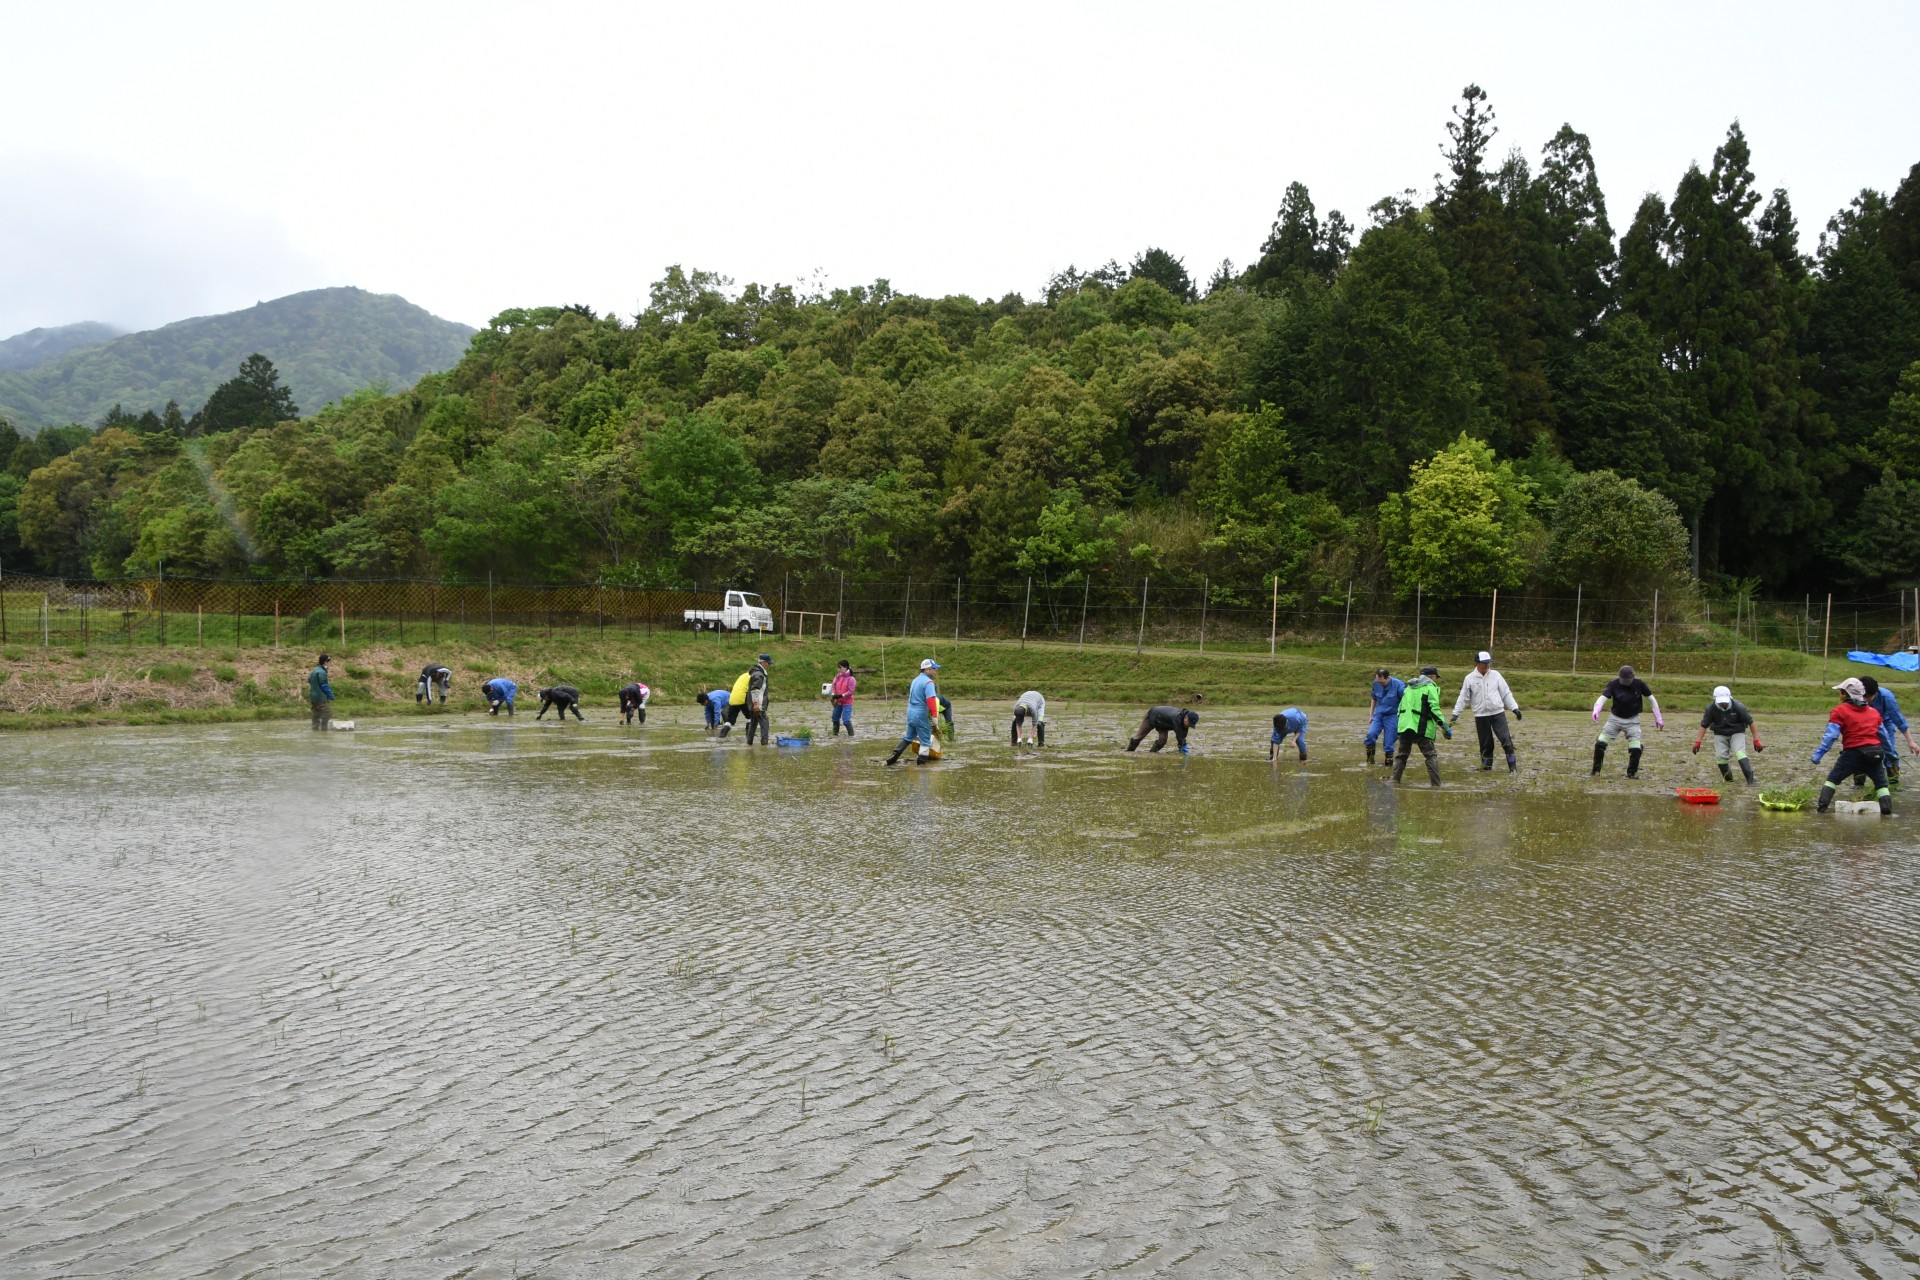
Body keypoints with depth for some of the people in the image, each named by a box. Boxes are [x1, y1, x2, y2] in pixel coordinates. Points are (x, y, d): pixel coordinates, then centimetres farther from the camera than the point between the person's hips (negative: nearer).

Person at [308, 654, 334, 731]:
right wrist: (331, 695, -10)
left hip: (313, 697, 10)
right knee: (327, 713, -9)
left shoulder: (314, 671, 13)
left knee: (316, 715, 13)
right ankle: (324, 729, -13)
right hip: (321, 698, -10)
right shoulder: (321, 672, -17)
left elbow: (309, 681, 22)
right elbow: (324, 686, -18)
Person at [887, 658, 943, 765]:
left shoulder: (915, 680, 14)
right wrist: (934, 716, -23)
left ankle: (894, 757, 17)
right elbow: (931, 700, -24)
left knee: (908, 737, 21)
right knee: (925, 741, 1)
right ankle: (921, 761, 0)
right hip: (921, 716, -9)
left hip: (910, 713, 9)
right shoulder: (928, 682, -15)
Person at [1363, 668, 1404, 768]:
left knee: (1389, 743, -3)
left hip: (1392, 716, -3)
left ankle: (1388, 765, 12)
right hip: (1378, 715, 3)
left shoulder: (1398, 685, -16)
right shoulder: (1376, 684, -2)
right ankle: (1370, 759, -3)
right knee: (1371, 734, -20)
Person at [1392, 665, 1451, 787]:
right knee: (1431, 756, 0)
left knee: (1401, 755, 15)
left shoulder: (1409, 687, 20)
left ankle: (1395, 781, 12)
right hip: (1421, 728, -6)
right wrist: (1445, 727, -12)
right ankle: (1436, 785, -7)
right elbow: (1435, 709, -12)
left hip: (1404, 726, 6)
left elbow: (1400, 707, 21)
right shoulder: (1430, 687, -2)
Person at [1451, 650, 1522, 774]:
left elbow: (1506, 693, 7)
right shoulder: (1470, 678, 0)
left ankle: (1513, 767, -2)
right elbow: (1463, 698, 4)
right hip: (1481, 716, 0)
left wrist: (1514, 708, 0)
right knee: (1486, 744, 6)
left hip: (1498, 713, 0)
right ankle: (1486, 766, 21)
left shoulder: (1495, 675, 3)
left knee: (1506, 740, -7)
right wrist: (1455, 714, -1)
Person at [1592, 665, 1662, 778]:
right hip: (1615, 718, 0)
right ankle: (1596, 771, 5)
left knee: (1635, 748, -11)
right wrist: (1596, 710, -49)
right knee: (1600, 743, -9)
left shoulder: (1639, 684, -14)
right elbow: (1603, 697, -29)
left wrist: (1658, 718, 0)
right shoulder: (1614, 684, -17)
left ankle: (1632, 773, 11)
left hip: (1632, 720, 0)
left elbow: (1651, 699, -2)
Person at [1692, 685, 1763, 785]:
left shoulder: (1738, 707, -22)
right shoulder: (1711, 709, -17)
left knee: (1739, 753, -22)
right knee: (1720, 756, -9)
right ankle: (1728, 780, 11)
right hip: (1720, 734, 3)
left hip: (1737, 733, -2)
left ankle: (1750, 779, -25)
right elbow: (1704, 725, -8)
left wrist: (1756, 741, -14)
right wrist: (1697, 742, -13)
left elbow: (1750, 723, -14)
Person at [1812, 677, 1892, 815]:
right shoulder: (1874, 712, 17)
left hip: (1853, 752, -4)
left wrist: (1818, 754, -10)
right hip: (1875, 752, 4)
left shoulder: (1840, 711, -1)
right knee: (1881, 783, 15)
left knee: (1832, 778, 7)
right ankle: (1887, 809, -1)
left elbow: (1830, 735, -10)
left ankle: (1821, 807, -4)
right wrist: (1884, 753, 35)